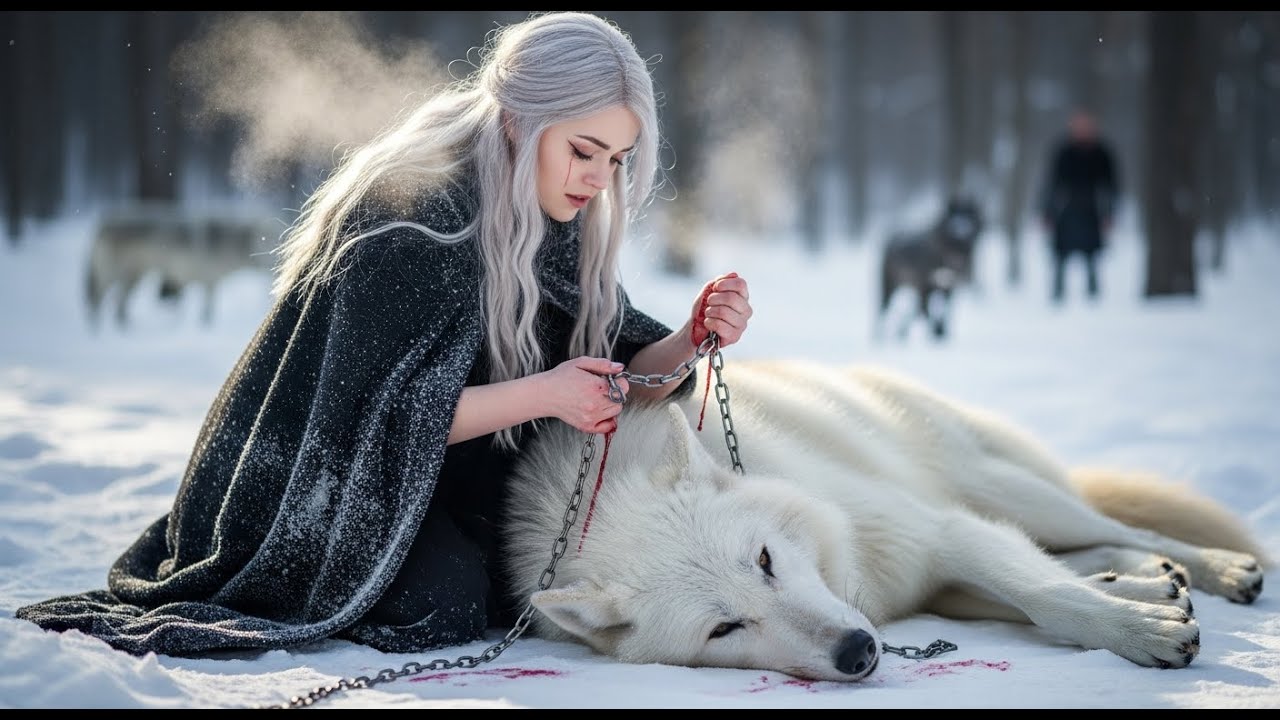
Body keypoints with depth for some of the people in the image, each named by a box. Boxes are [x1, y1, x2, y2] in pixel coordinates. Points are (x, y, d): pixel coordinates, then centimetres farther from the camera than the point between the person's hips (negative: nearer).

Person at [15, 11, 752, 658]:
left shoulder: (555, 225, -2)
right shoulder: (408, 215, -26)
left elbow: (621, 378, -2)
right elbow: (384, 411, -27)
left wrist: (691, 340, -23)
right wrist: (542, 394, -32)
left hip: (451, 478, 8)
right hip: (335, 475, -8)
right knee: (443, 602, -25)